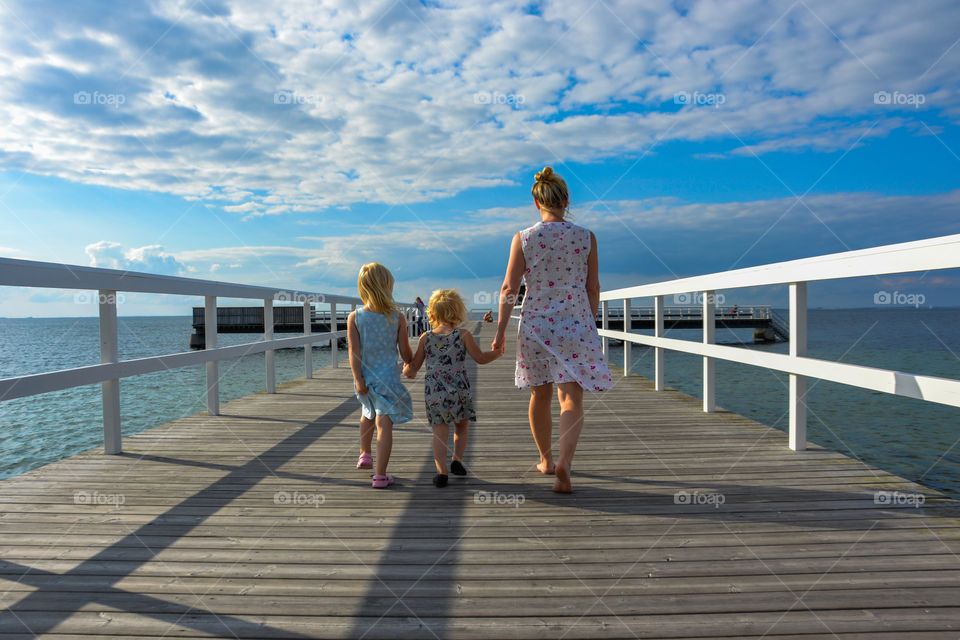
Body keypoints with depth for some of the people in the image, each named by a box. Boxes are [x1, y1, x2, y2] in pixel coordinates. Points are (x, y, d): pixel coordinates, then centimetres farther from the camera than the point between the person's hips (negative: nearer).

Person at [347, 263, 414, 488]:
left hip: (365, 377, 3)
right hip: (388, 378, -3)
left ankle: (364, 454, 44)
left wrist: (358, 379, -10)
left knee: (369, 414, 28)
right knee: (384, 424, -1)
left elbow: (354, 350, -11)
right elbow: (405, 353, -3)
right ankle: (380, 475, -1)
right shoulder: (398, 318, -8)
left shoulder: (354, 318, -6)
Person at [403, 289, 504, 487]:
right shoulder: (463, 335, -1)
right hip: (459, 390, -1)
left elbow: (414, 366, 8)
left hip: (433, 393, 1)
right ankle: (457, 460, 12)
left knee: (440, 432, 6)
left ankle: (441, 471, -2)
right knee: (462, 427, 21)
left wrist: (406, 370, 31)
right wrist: (498, 352, 21)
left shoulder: (425, 338, 5)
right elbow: (481, 358, 4)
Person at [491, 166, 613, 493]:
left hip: (535, 325, 1)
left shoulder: (523, 239, -3)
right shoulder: (586, 237, -1)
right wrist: (589, 323, 18)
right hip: (575, 325, -1)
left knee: (540, 395, 16)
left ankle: (546, 460, 32)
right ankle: (564, 462, -18)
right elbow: (593, 288, 4)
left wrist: (500, 331, 2)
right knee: (571, 397, 1)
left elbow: (509, 288, -5)